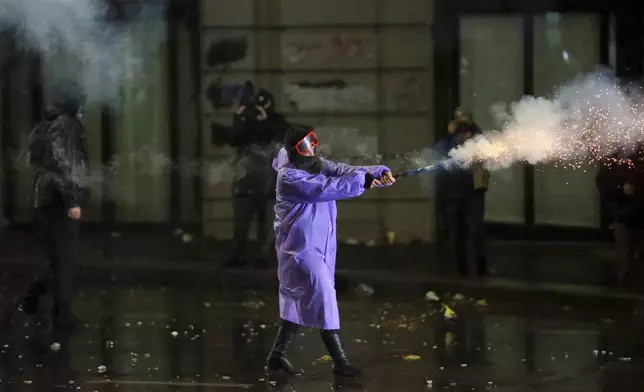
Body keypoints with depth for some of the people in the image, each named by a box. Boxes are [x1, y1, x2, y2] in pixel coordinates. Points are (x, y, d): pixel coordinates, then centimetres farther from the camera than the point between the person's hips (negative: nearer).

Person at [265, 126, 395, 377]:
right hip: (300, 247, -9)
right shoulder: (289, 178, -17)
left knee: (300, 301, 13)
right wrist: (362, 182, -32)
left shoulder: (318, 165, 8)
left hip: (320, 246, 9)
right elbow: (324, 189, -29)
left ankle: (277, 355, 22)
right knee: (322, 297, -12)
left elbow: (345, 171, -7)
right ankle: (340, 361, -8)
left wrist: (379, 173, -24)